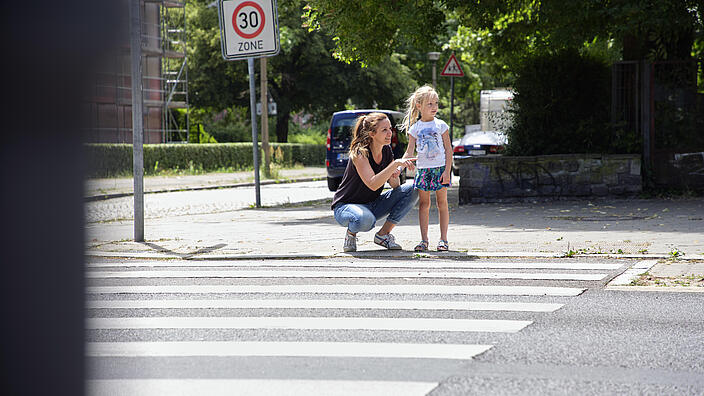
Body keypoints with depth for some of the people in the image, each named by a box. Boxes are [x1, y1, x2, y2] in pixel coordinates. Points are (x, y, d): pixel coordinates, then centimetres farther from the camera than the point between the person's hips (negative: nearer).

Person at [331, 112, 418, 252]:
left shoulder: (386, 151, -1)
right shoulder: (359, 152, -23)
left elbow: (395, 186, 3)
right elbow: (372, 184, -37)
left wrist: (395, 175, -20)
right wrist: (396, 164, -41)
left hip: (373, 205, 7)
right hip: (346, 206, -7)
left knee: (412, 189, -9)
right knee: (365, 220, -42)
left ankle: (383, 234, -2)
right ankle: (351, 234, -4)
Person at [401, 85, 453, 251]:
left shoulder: (440, 125, 0)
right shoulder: (415, 128, 4)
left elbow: (448, 149, -1)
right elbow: (409, 153, 5)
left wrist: (447, 171, -9)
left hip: (440, 168, -2)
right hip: (422, 169, 2)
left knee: (442, 203, 1)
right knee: (423, 204, 3)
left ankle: (443, 239, 4)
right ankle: (424, 240, 8)